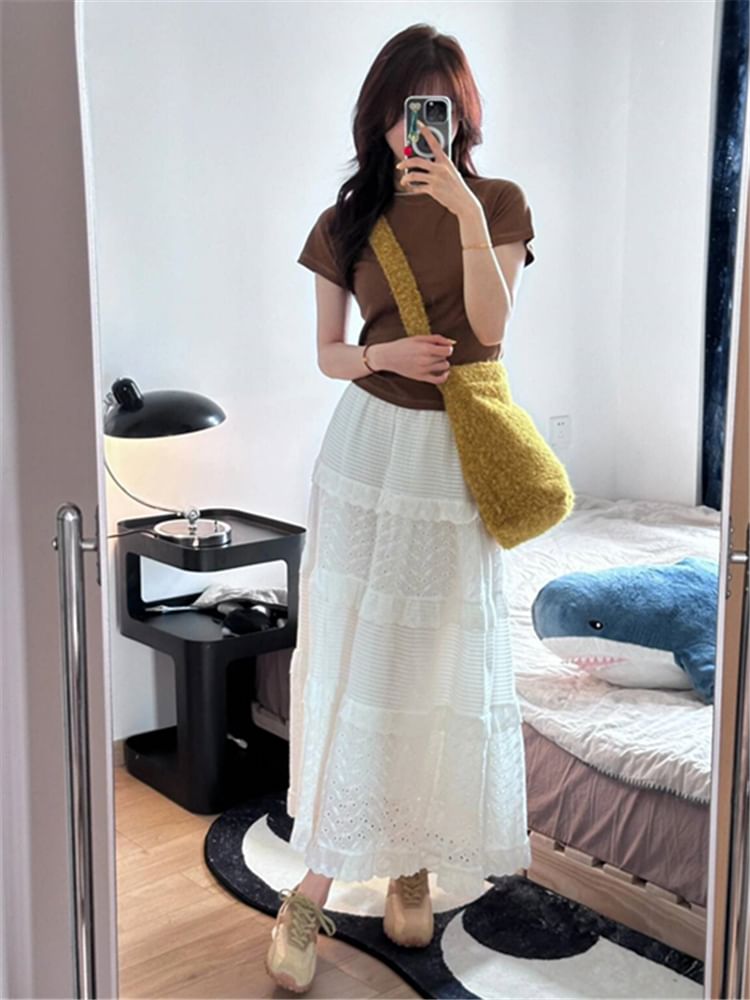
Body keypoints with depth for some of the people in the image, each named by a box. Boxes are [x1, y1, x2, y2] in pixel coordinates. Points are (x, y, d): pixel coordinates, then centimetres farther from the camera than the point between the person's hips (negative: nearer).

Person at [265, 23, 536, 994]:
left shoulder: (498, 202, 2)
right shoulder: (348, 220, 5)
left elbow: (491, 323, -12)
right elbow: (327, 352, 6)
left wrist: (467, 213, -23)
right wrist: (383, 355, -15)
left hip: (458, 456, 0)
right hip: (367, 448, 1)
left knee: (443, 664, 6)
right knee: (350, 660, 0)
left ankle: (412, 861, 25)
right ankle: (315, 884, 10)